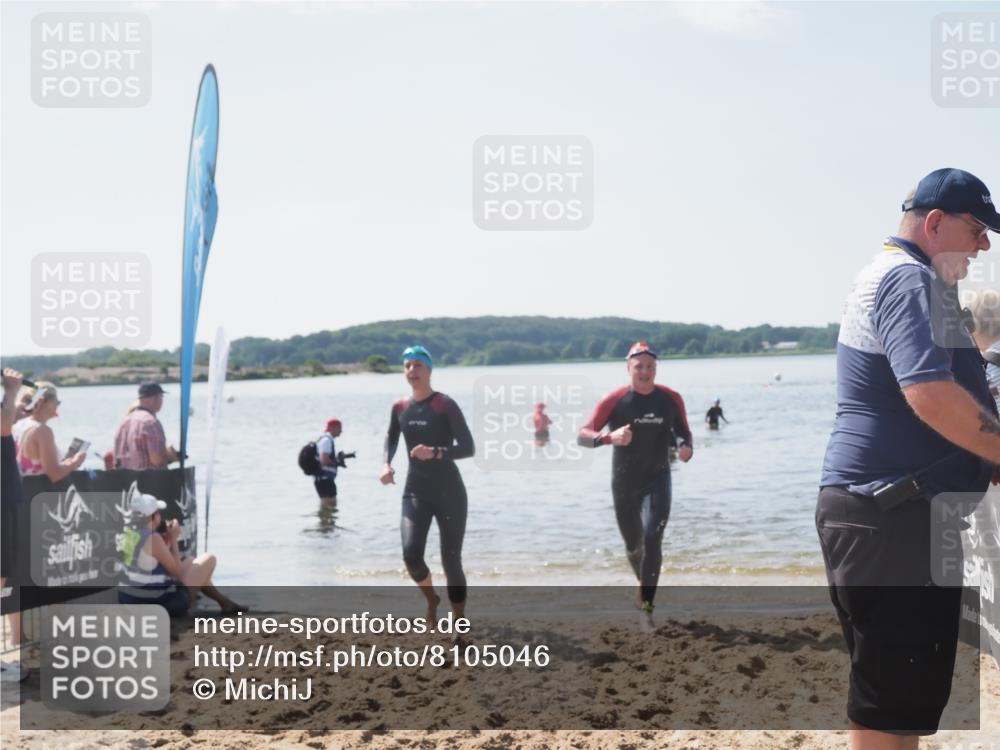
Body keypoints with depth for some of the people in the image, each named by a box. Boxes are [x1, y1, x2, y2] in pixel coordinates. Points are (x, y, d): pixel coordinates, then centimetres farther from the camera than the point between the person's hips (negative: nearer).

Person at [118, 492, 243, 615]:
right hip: (159, 604, -8)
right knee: (209, 559, 5)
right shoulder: (153, 538, -21)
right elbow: (177, 572, -12)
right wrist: (173, 540, -3)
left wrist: (167, 540, 7)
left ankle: (223, 600, 35)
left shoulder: (129, 534, 3)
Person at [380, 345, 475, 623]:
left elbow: (468, 448, -14)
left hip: (449, 493, -3)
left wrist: (435, 452, -30)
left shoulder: (446, 406, -11)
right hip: (415, 493, 4)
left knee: (451, 562, 0)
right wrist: (386, 464, 3)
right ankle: (431, 599, 17)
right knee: (411, 554, -15)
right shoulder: (400, 407, 4)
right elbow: (391, 438, 23)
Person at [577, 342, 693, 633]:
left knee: (652, 538, -20)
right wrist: (609, 437, -37)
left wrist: (687, 449, -14)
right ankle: (644, 583, 46)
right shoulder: (614, 400, -11)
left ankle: (646, 607, -14)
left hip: (657, 480, 0)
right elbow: (582, 435, -16)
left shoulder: (671, 399, -4)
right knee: (633, 545, 14)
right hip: (624, 484, 0)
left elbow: (684, 433, 10)